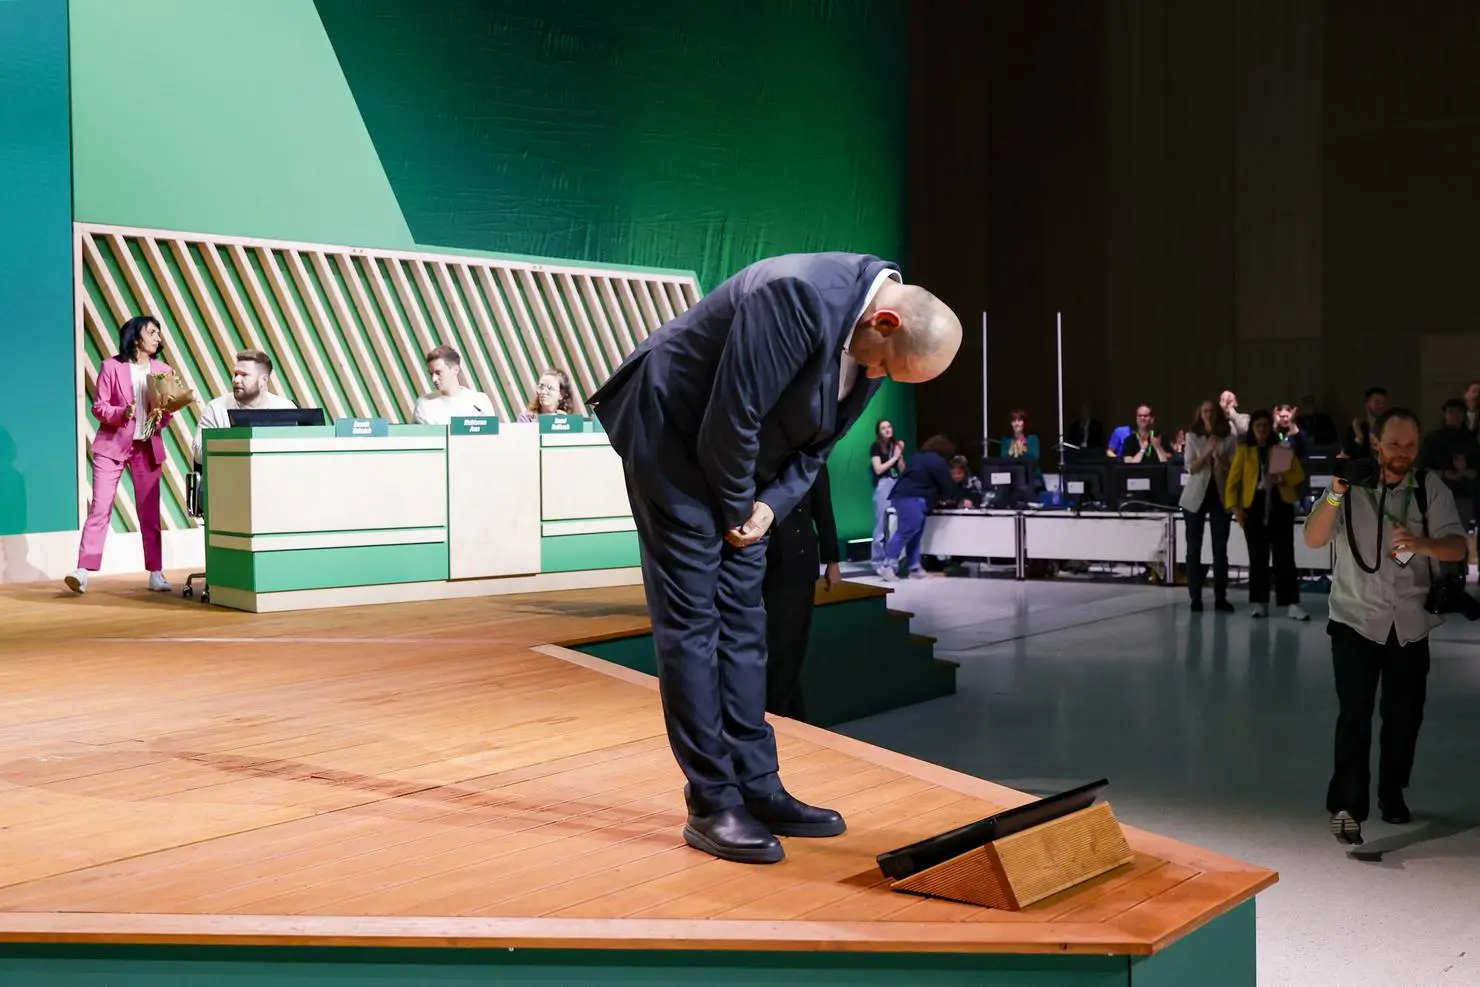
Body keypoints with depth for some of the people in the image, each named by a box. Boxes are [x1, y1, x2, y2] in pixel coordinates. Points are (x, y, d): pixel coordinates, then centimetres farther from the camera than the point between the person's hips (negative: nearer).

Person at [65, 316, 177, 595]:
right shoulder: (111, 366, -4)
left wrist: (161, 417, -14)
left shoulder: (163, 370, 6)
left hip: (148, 447, 3)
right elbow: (98, 407, -5)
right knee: (99, 508, -8)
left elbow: (168, 411, 8)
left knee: (150, 512, 5)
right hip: (111, 445, -3)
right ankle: (83, 570, -8)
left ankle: (156, 573, 10)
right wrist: (122, 413, -23)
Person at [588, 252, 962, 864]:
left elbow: (815, 443, 6)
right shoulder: (800, 295, -31)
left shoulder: (875, 344, -4)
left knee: (742, 619, 8)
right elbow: (730, 419, -27)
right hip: (673, 433, -8)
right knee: (691, 618, -6)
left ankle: (757, 788, 14)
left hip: (738, 458, 8)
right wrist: (736, 508, -12)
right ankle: (712, 805, -1)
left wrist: (771, 506, -9)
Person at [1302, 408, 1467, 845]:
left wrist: (1421, 543, -34)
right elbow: (1313, 539, -15)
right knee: (1355, 714, -9)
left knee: (1405, 714, 12)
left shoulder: (1431, 489, -3)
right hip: (1356, 620, -2)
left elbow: (1457, 547, -13)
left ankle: (1392, 793, 31)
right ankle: (1346, 805, -6)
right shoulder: (1350, 486, -5)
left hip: (1410, 623, 2)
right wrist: (1336, 492, -29)